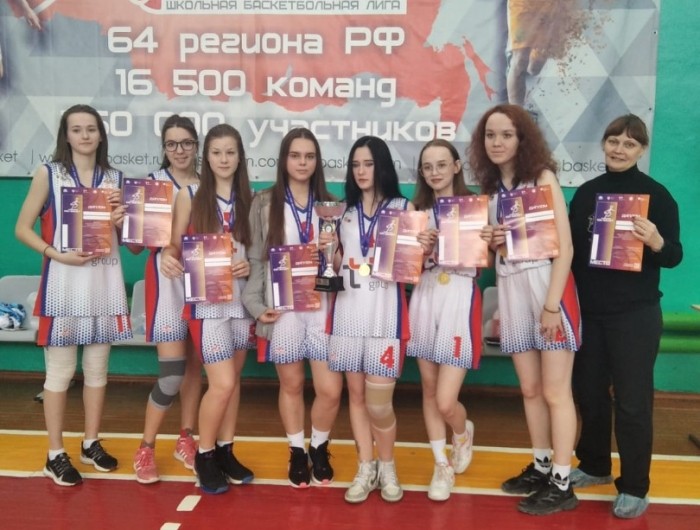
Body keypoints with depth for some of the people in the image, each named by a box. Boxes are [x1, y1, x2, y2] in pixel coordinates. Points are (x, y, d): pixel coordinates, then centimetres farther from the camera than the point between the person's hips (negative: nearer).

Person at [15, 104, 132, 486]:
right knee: (60, 369, 1)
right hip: (63, 282, -3)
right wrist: (56, 254, -15)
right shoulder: (48, 174, 0)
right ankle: (55, 454, 13)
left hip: (104, 281, 3)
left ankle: (91, 443, 25)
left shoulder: (114, 179, 9)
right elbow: (22, 228, -2)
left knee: (97, 367, 11)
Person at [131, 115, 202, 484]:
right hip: (167, 280, -4)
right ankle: (145, 448, 8)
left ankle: (186, 439, 26)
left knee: (194, 364, 12)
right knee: (171, 372, -8)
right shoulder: (153, 184, -1)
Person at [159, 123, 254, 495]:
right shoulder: (190, 196, 0)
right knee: (222, 383, -8)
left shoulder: (249, 199, 6)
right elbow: (175, 245, 1)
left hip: (242, 297, 3)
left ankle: (225, 450, 28)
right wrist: (167, 258, -21)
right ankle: (204, 455, 14)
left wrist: (250, 265, -11)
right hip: (206, 300, -3)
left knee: (233, 379, 12)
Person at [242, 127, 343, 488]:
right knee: (291, 384, 9)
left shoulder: (331, 204, 11)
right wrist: (256, 304, -9)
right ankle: (297, 452, 31)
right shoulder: (264, 203, 5)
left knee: (331, 388, -3)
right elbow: (256, 258, 1)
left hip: (322, 306, 1)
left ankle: (319, 448, 25)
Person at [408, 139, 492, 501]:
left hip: (460, 298, -4)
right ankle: (442, 465, 27)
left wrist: (488, 243, -20)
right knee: (428, 388, 10)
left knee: (446, 401, -7)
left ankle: (463, 432, 29)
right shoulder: (417, 210, 10)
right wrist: (422, 247, -12)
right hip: (424, 297, 4)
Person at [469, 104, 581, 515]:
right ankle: (541, 467, 27)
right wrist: (490, 243, -4)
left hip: (548, 285, -6)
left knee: (555, 390, -1)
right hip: (510, 290, 6)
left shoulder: (543, 177, -6)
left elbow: (565, 246, -11)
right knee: (530, 389, 13)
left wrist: (552, 304, -17)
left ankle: (562, 484, 9)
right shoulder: (490, 188, 12)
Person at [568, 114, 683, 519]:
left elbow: (675, 256, -7)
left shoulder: (657, 195, -5)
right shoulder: (586, 192, 7)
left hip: (635, 313, -4)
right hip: (590, 310, 5)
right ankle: (594, 466, 34)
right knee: (588, 391, 14)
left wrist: (657, 242, -27)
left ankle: (634, 488, 16)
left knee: (632, 400, 2)